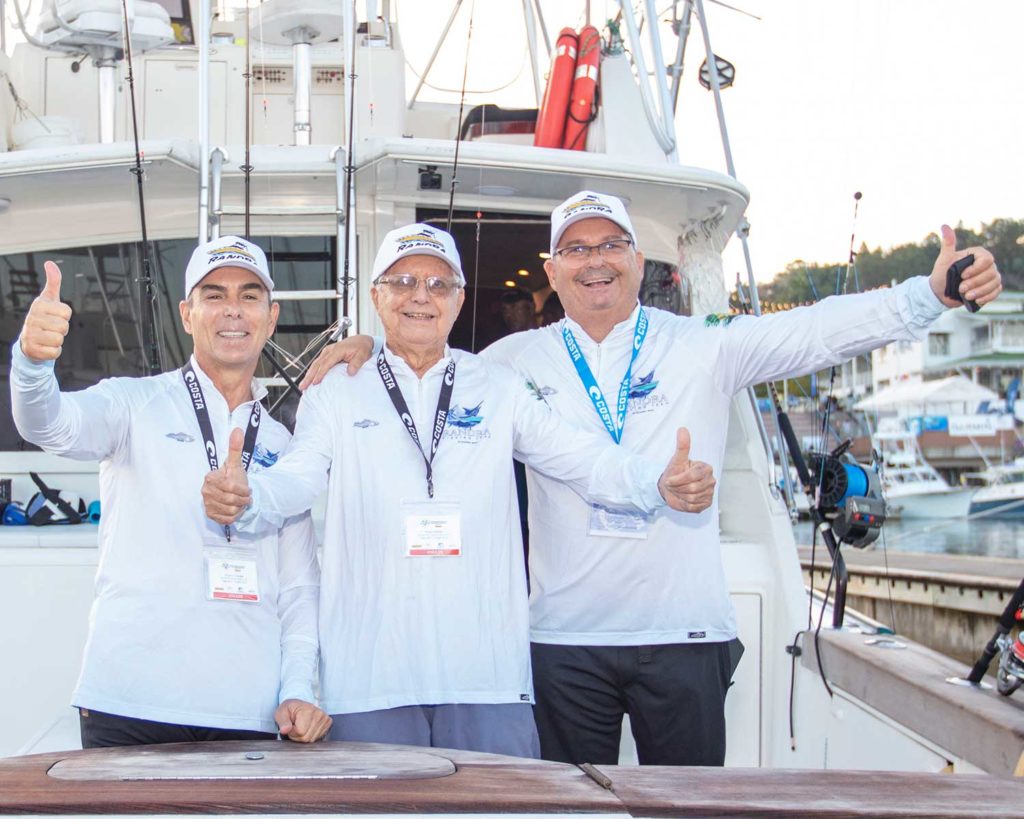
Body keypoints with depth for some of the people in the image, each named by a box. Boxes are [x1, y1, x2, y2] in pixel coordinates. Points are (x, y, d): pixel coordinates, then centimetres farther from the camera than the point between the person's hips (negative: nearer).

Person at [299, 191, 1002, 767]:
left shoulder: (705, 349, 3)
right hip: (565, 637, 1)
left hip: (683, 634, -1)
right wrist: (367, 348, 0)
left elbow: (816, 331, -5)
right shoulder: (520, 360, 8)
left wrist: (932, 293, -15)